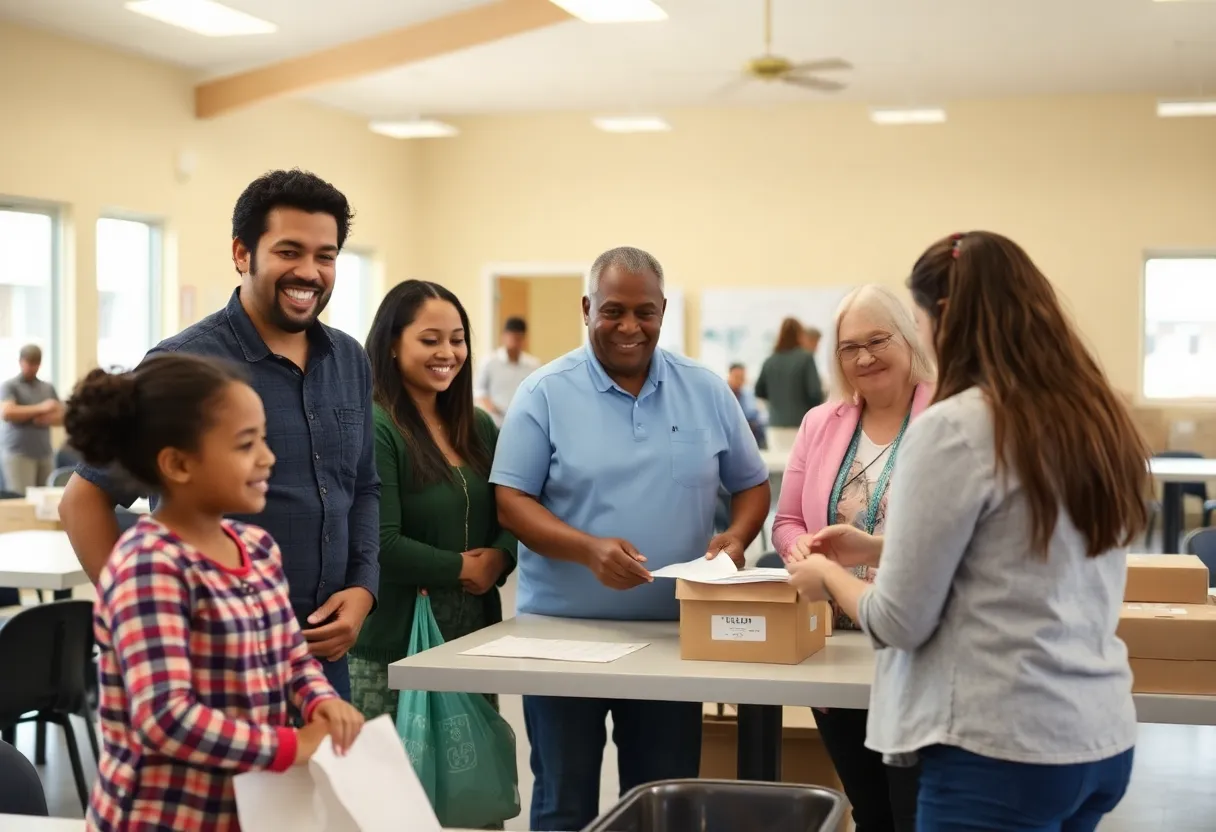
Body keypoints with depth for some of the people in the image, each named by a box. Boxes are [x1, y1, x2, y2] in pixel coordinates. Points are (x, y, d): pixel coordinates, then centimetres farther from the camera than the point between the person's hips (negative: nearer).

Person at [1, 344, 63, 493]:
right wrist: (40, 408, -13)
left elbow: (62, 416, 13)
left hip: (45, 453, 5)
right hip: (18, 453, -5)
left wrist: (46, 419, -9)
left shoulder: (48, 388, 15)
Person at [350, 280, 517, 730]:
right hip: (395, 646, -7)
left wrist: (499, 559, -7)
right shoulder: (373, 429, -12)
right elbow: (381, 545, -19)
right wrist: (461, 568, -10)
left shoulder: (479, 427, 11)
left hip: (476, 636, 7)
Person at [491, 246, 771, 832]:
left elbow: (752, 484, 11)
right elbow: (511, 501, -8)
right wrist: (588, 548, -24)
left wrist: (734, 539, -10)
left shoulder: (707, 391, 5)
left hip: (673, 634, 3)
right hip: (563, 633, -2)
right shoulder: (545, 393, -5)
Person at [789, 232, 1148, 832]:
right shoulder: (1099, 420, 6)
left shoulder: (953, 428, -15)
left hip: (1005, 747, -8)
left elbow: (900, 622, -12)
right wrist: (878, 549, 19)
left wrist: (829, 577, 7)